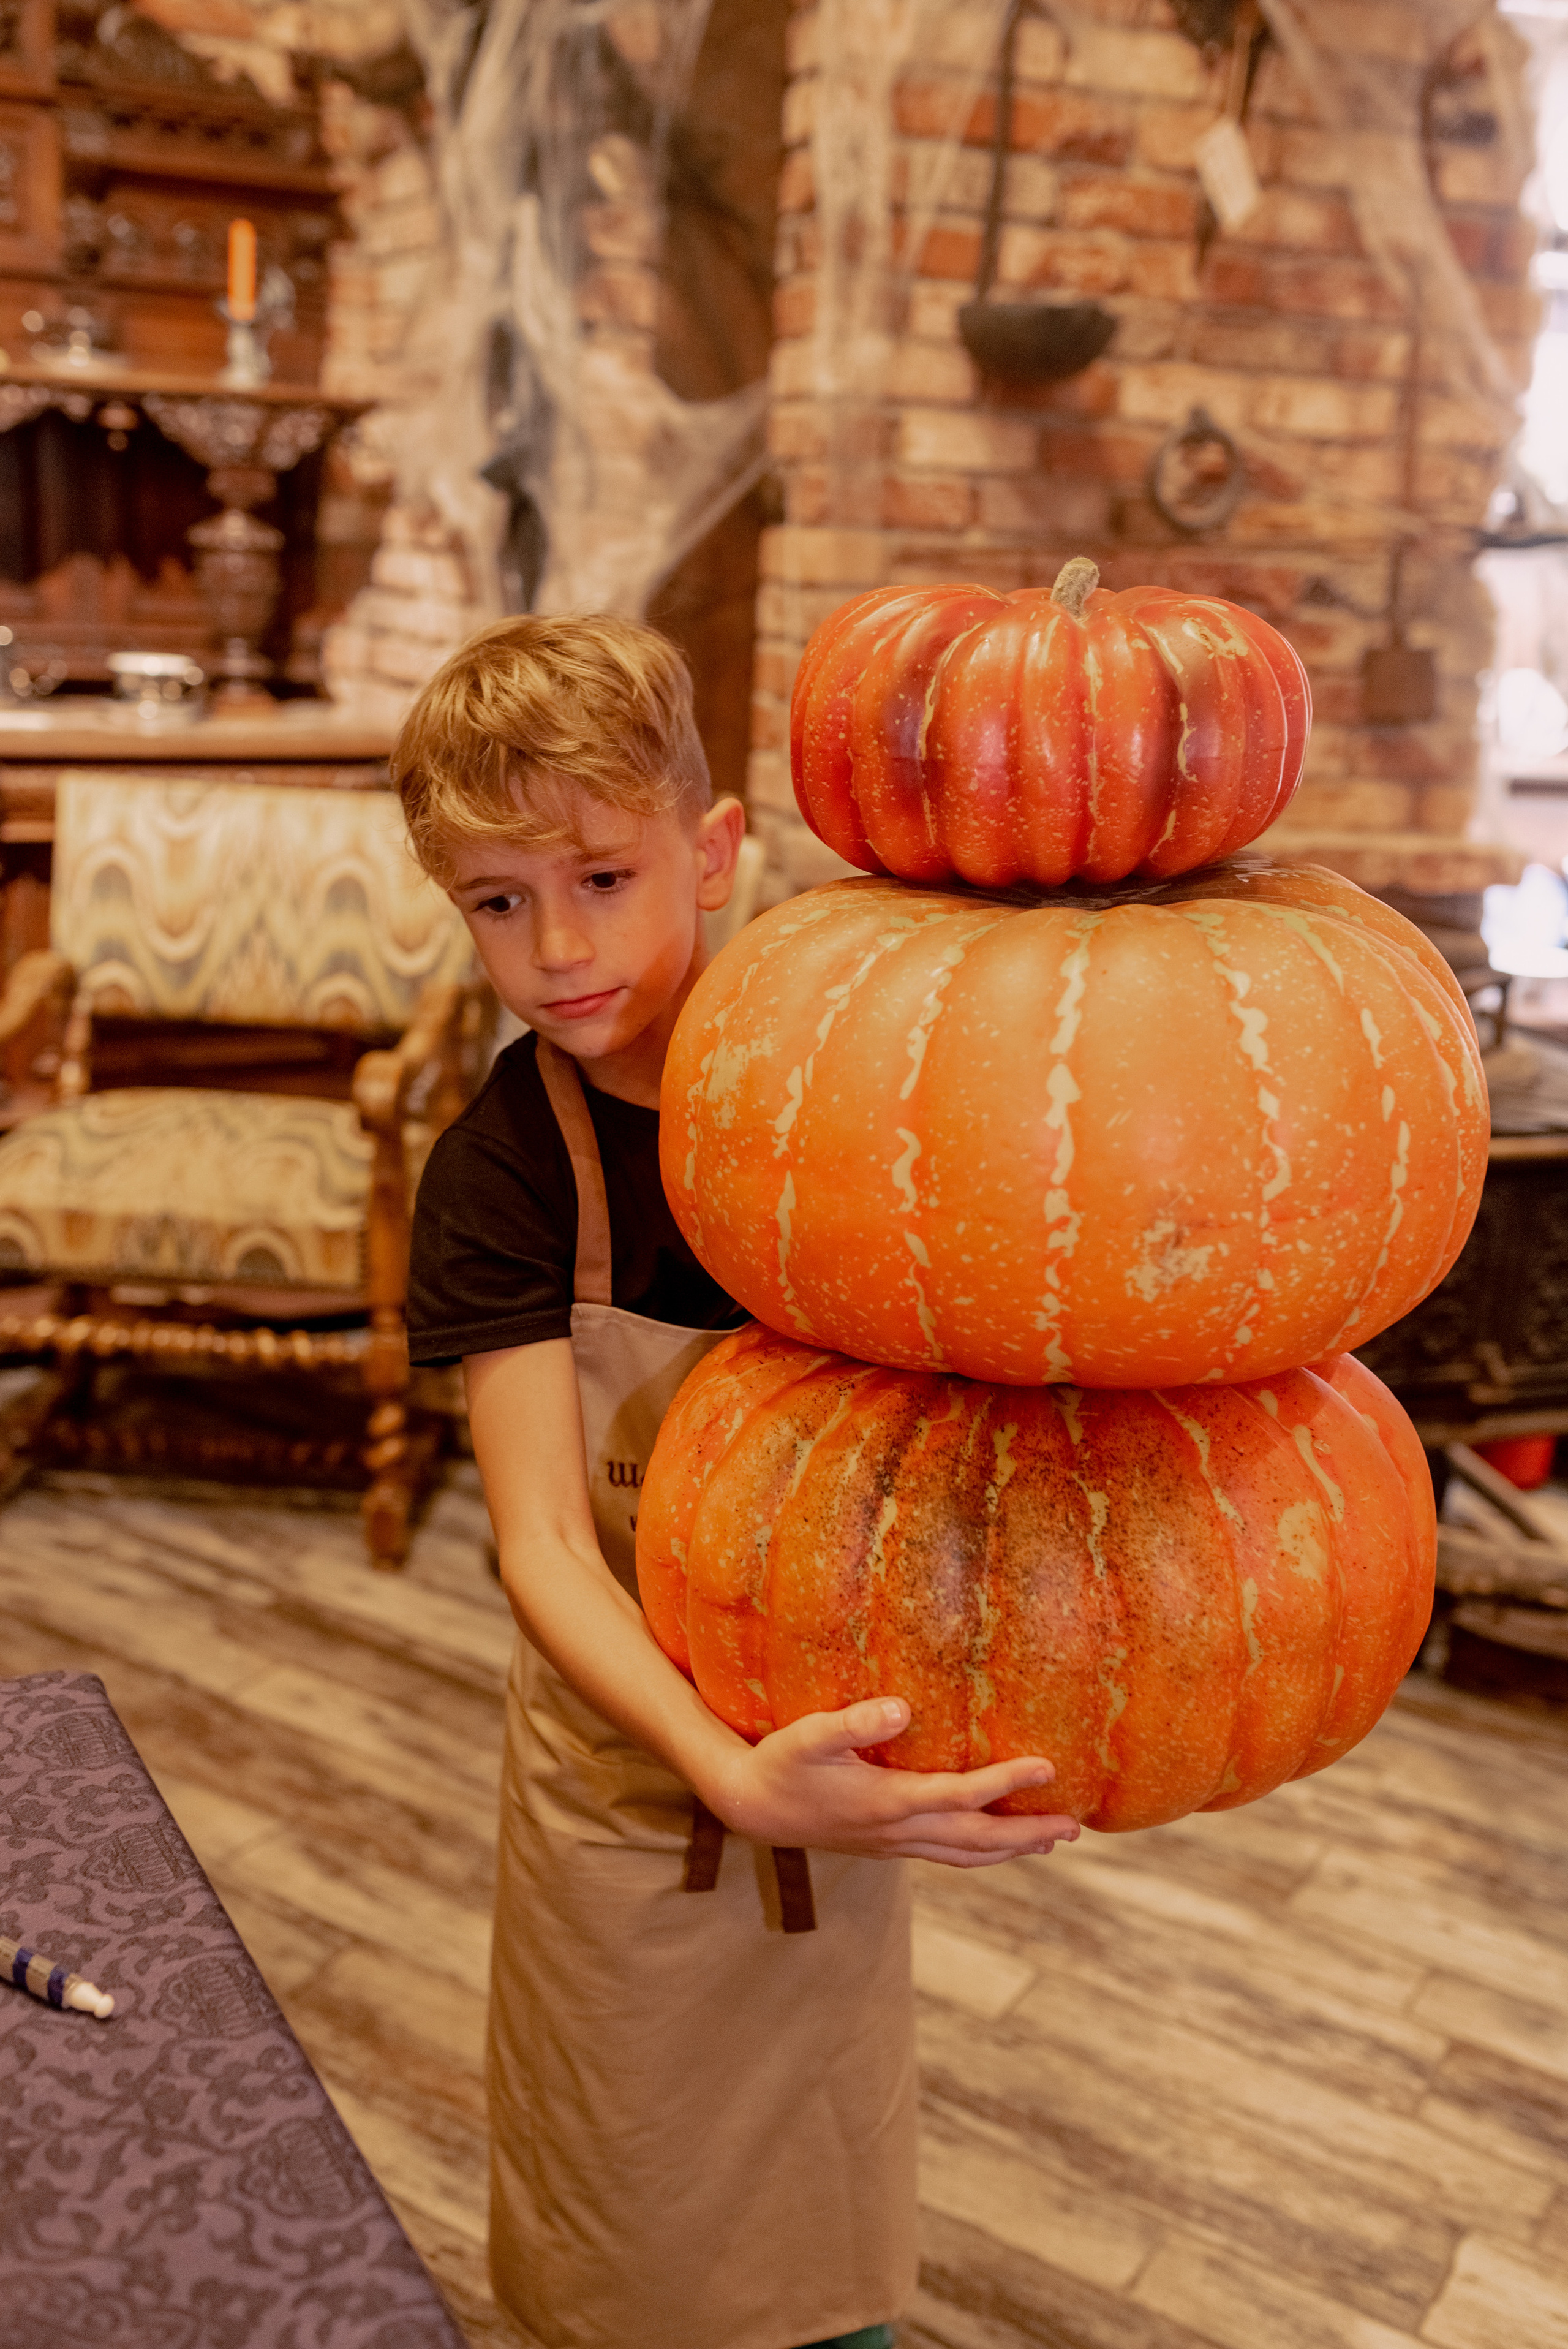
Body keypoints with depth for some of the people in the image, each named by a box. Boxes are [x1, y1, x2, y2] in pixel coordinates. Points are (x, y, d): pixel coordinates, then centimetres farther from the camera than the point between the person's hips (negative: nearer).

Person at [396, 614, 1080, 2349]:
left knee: (829, 2195, 22)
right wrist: (734, 1772, -38)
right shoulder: (499, 1174, -18)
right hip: (630, 1739, -2)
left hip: (837, 1737, 2)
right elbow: (546, 1548, -23)